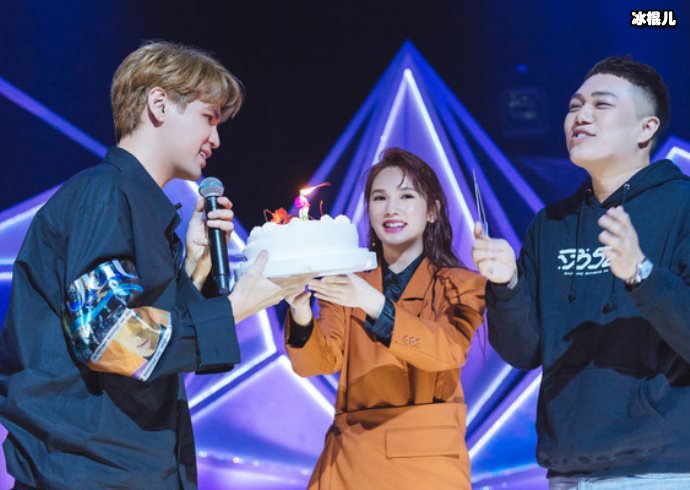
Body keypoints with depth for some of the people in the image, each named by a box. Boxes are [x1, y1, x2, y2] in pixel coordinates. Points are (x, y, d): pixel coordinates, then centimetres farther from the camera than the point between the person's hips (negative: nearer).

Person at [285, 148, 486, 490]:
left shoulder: (460, 285, 4)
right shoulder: (346, 286, 12)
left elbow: (449, 350, -15)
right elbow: (320, 362, -3)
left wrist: (374, 304, -28)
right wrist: (300, 313, -23)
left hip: (426, 459, -2)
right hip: (351, 458, 2)